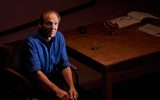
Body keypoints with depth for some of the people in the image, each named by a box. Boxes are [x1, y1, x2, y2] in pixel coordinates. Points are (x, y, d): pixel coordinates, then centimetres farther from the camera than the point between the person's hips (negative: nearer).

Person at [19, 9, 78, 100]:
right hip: (36, 79, -5)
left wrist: (72, 86, -17)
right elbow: (36, 72, -23)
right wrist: (57, 91, -29)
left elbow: (65, 65, -2)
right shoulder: (31, 42, -21)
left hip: (54, 75, 5)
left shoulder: (59, 36, -3)